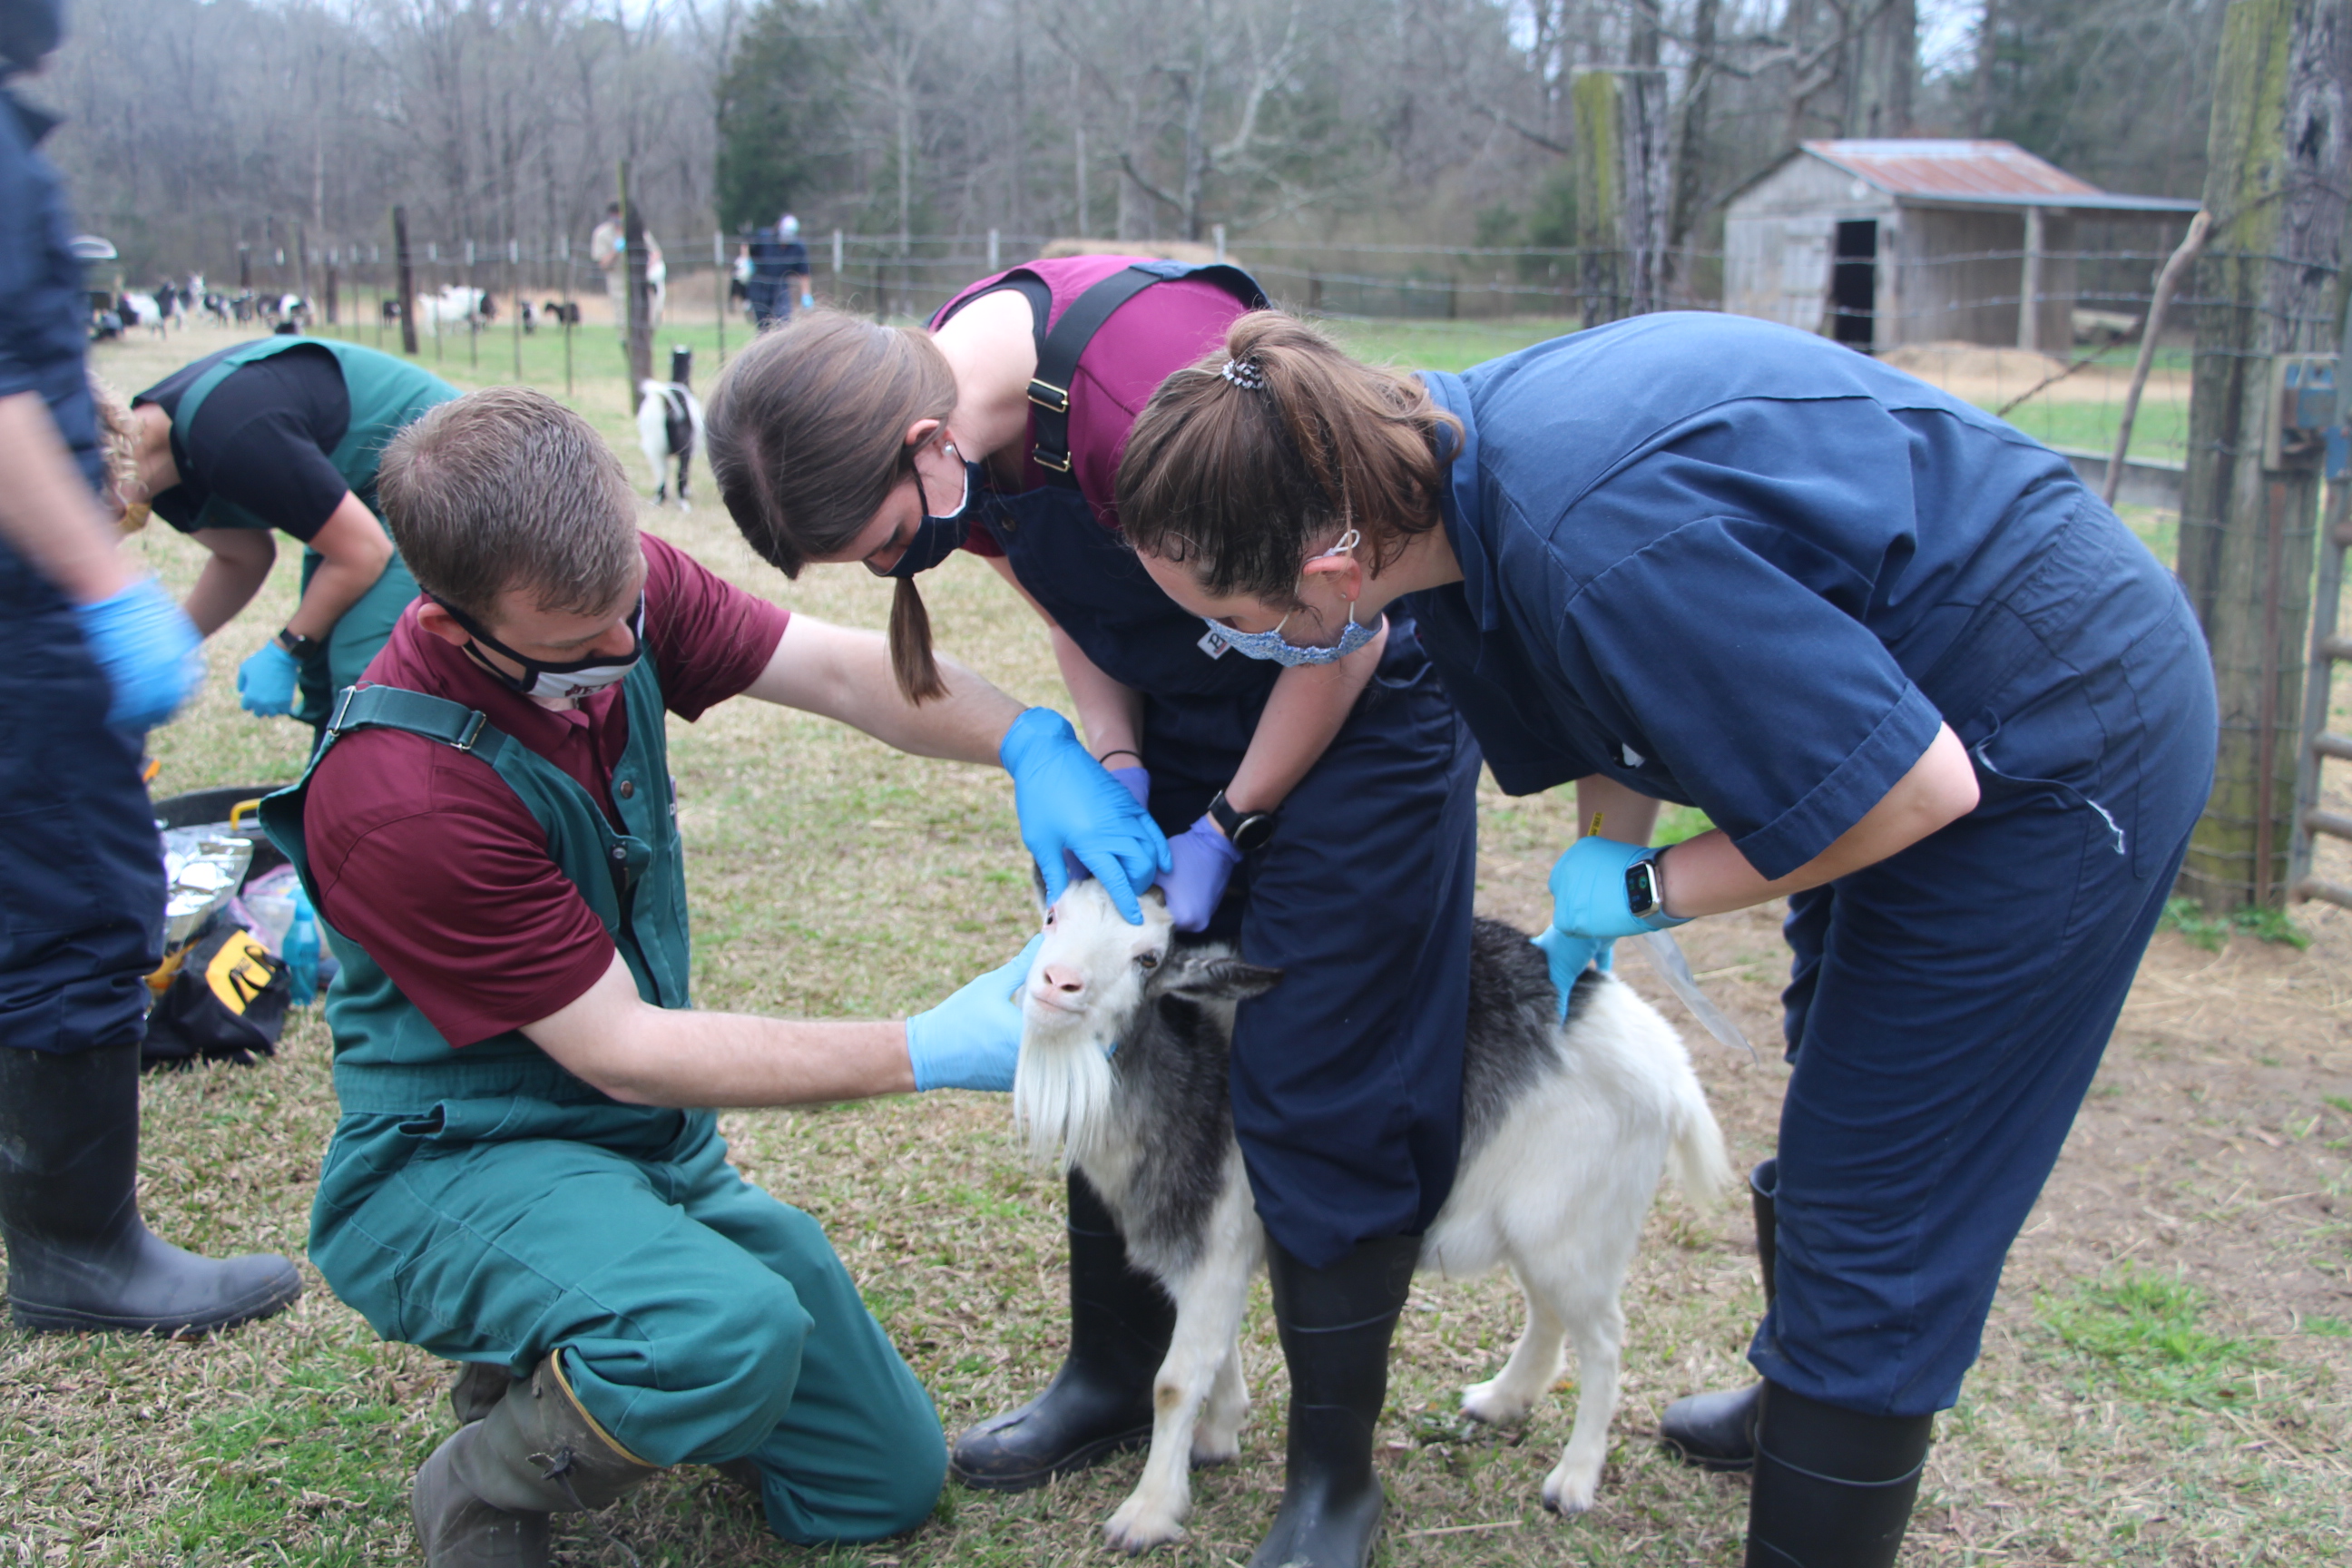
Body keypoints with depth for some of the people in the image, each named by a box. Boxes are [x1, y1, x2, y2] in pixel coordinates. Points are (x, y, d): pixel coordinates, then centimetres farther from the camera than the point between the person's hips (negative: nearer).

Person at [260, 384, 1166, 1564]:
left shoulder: (613, 594, -11)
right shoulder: (397, 798, -29)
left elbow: (842, 669, -7)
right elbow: (623, 1052, -24)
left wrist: (1032, 745, -28)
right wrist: (929, 1053, -24)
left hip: (651, 1143, 7)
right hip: (458, 1162, -6)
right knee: (734, 1337, -38)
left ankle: (588, 1366, 25)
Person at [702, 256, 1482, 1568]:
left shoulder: (1154, 391, -36)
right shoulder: (957, 412, -12)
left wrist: (1226, 827, -14)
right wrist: (1110, 773, -9)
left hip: (1361, 706, -7)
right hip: (1179, 713, 7)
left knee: (1314, 1087, -5)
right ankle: (1116, 1382, 32)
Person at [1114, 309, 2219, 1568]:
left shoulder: (1597, 548, -39)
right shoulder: (1451, 449, -11)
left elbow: (1918, 785, -30)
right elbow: (1622, 703, 7)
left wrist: (1645, 888, -19)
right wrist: (1588, 912, 7)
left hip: (2061, 748, -9)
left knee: (1876, 1192, -3)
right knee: (1835, 1115, 26)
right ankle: (1799, 1399, 50)